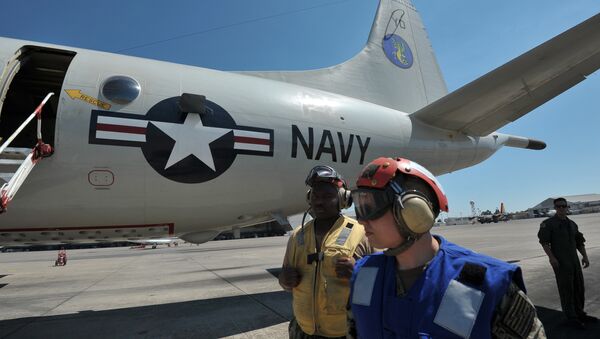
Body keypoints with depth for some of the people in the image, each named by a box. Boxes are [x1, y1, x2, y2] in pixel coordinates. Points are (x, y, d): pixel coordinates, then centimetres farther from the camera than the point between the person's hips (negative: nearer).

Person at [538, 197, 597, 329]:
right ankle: (571, 318, 6)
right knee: (566, 289, -3)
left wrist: (585, 256, 8)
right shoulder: (548, 223, -7)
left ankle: (580, 314, 30)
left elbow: (579, 241, 19)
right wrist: (551, 257, -20)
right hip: (560, 262, -7)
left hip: (574, 261, 7)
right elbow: (543, 241, -12)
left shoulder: (572, 224, 13)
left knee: (579, 287, 15)